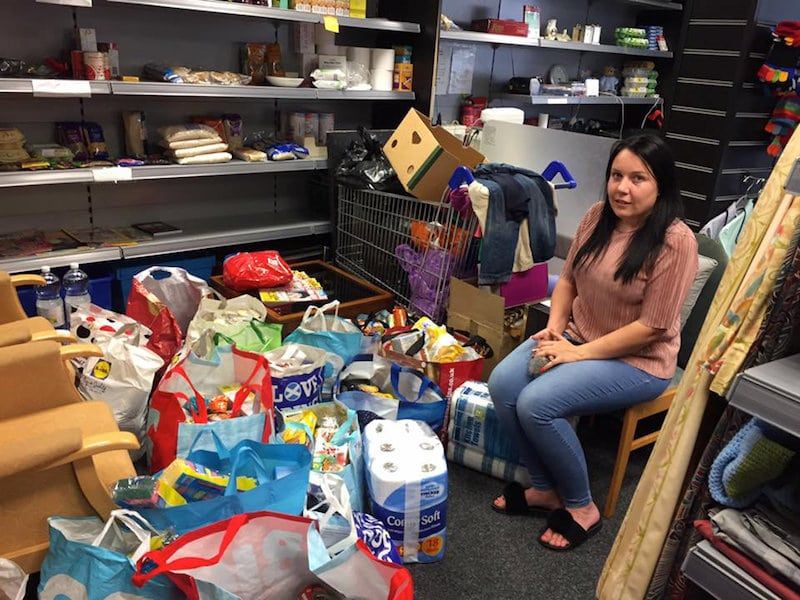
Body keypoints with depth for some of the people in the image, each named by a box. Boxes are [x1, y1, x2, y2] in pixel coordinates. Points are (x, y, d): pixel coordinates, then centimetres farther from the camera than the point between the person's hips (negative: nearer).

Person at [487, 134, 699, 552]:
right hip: (576, 338, 7)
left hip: (637, 360, -7)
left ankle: (581, 508, -1)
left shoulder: (675, 241, -19)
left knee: (536, 404, -25)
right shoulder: (598, 217, 1)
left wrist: (580, 353, -19)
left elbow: (652, 327, -20)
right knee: (501, 383, -14)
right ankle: (545, 489, 4)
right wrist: (555, 324, -5)